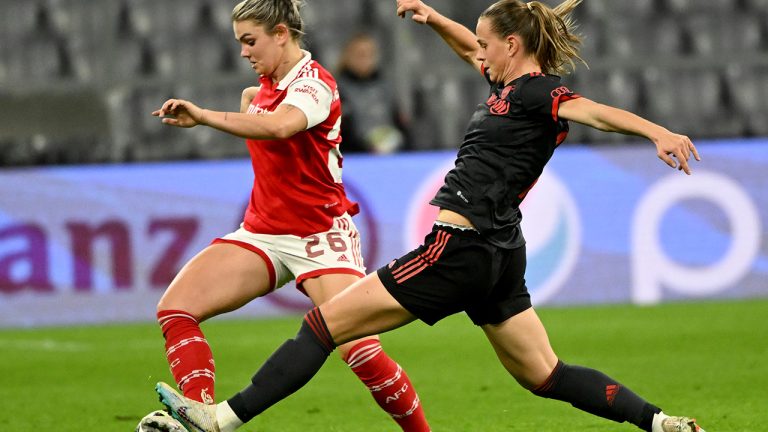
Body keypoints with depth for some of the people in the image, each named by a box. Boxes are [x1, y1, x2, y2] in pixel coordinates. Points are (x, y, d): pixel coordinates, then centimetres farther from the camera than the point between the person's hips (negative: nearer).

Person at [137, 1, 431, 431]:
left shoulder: (314, 82, -15)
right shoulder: (268, 85, 10)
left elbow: (279, 126, -39)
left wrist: (204, 116, -45)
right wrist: (251, 98, 15)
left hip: (320, 235, -8)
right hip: (263, 231, 8)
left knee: (359, 351, -19)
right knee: (175, 307, -12)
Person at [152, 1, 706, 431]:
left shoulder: (537, 93, -11)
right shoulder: (511, 85, 15)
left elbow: (596, 111, -27)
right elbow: (471, 47, 33)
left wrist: (659, 132, -42)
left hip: (461, 249, -10)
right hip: (498, 254, 10)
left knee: (327, 321, -6)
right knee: (546, 376, 14)